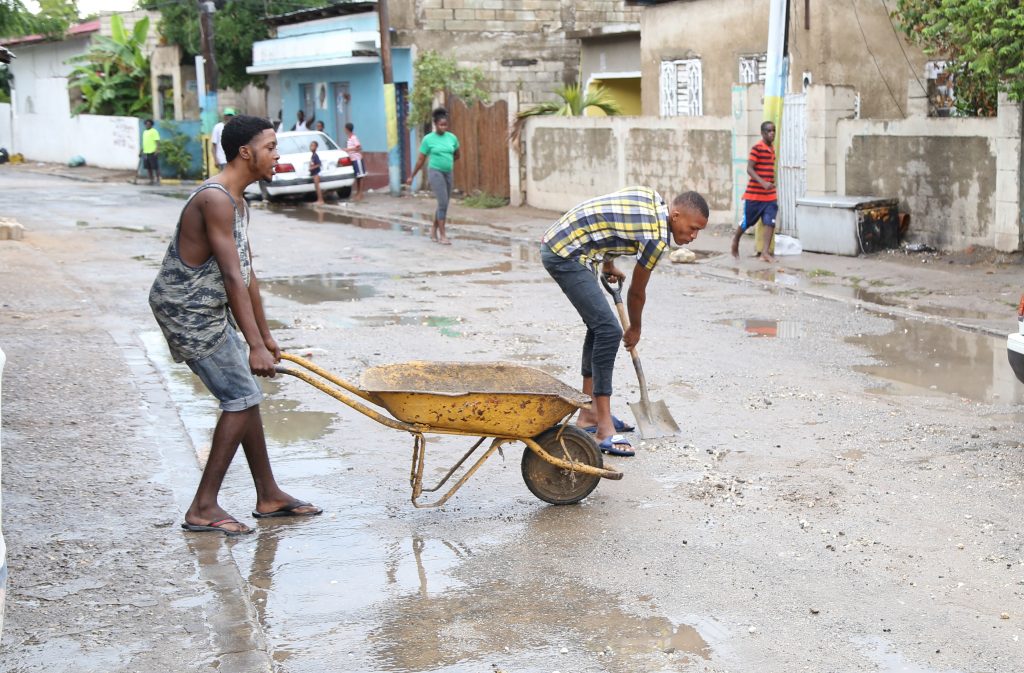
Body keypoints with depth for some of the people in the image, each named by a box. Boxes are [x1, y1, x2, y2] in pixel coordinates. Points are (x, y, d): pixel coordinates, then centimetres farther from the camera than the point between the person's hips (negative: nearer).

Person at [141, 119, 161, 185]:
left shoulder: (154, 131, -5)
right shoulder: (145, 132, 19)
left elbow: (157, 141, -12)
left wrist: (157, 150, -22)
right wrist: (142, 150, 23)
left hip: (153, 152, -8)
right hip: (146, 152, 8)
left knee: (155, 167, -5)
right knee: (148, 168, 8)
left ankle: (158, 180, -1)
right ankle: (151, 180, 15)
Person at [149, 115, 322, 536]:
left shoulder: (237, 201, 11)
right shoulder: (215, 200, -21)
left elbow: (247, 275, 17)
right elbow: (232, 278, -25)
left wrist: (265, 336, 20)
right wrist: (255, 346, -27)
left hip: (210, 311, 10)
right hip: (187, 311, -10)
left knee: (245, 396, 12)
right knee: (241, 398, -9)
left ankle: (269, 497, 23)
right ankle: (203, 508, -3)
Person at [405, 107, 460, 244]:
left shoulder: (452, 138, 3)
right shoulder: (428, 139, -7)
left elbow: (456, 156, 21)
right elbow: (420, 160, 0)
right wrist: (412, 176, 3)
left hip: (448, 173, 5)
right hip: (435, 173, -5)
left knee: (443, 205, 10)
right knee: (443, 203, -14)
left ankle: (434, 229, 29)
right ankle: (442, 235, -10)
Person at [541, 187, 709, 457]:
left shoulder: (651, 196, 8)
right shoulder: (656, 238, -17)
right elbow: (636, 292, -2)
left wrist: (608, 264, 36)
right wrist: (635, 330, 16)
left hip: (556, 241, 11)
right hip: (565, 256, -11)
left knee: (599, 325, 16)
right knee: (609, 330, -16)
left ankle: (590, 413, 22)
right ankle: (604, 429, -16)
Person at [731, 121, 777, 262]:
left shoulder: (772, 149, 10)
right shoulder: (757, 148, -13)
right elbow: (749, 169, -19)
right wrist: (763, 183, -30)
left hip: (770, 195, 6)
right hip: (754, 194, -6)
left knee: (770, 223, -7)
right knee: (747, 222, 8)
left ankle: (765, 252, -7)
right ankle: (735, 240, 35)